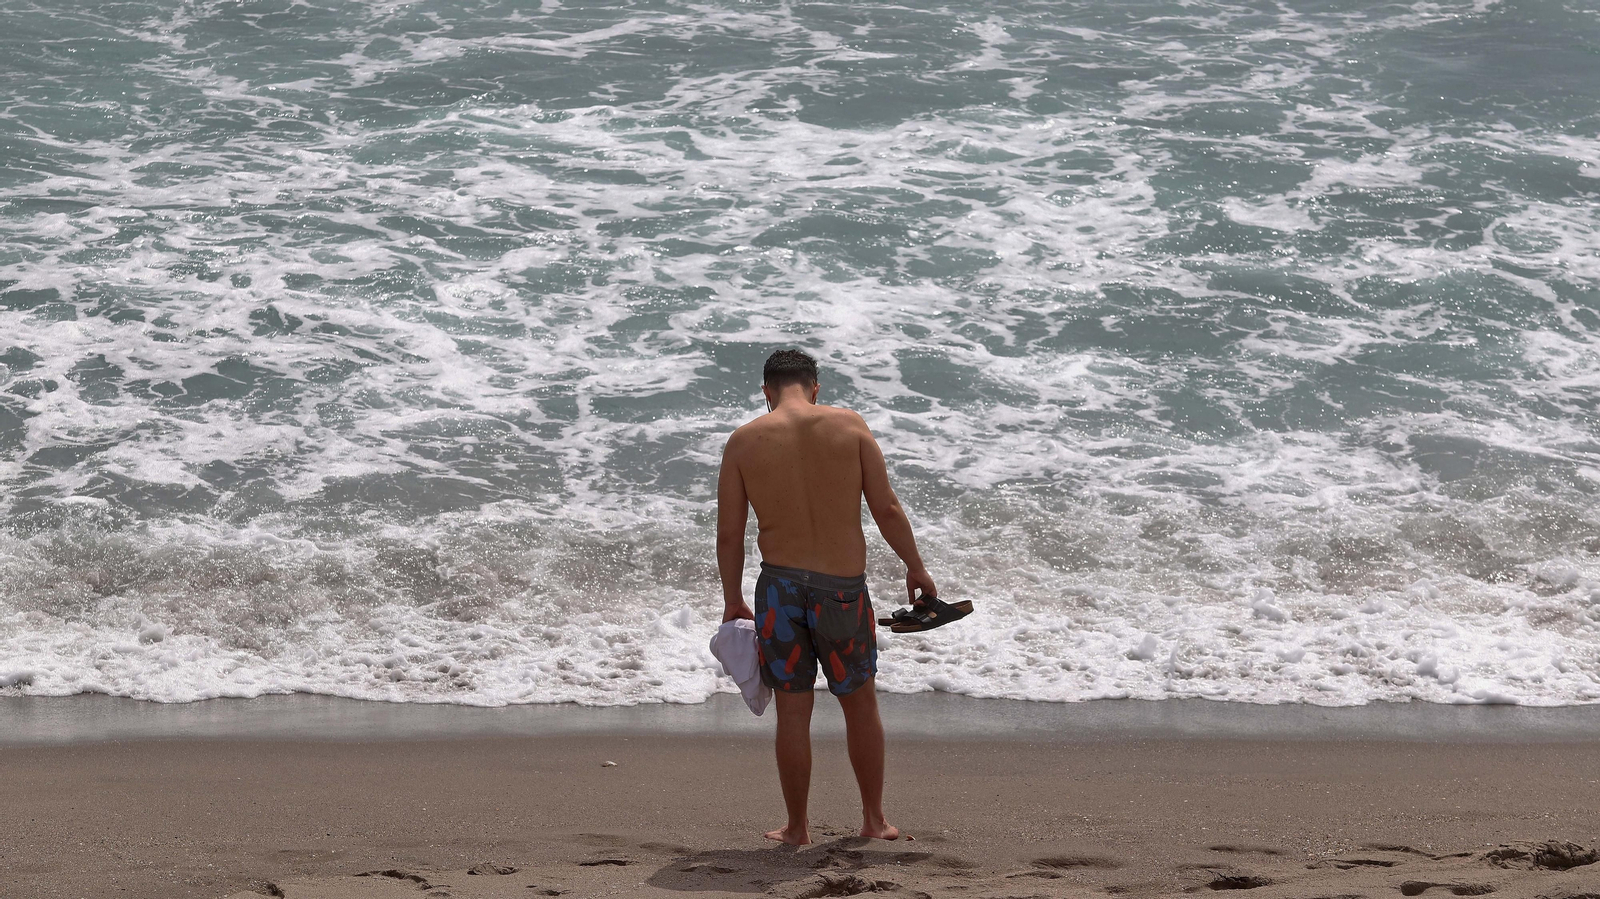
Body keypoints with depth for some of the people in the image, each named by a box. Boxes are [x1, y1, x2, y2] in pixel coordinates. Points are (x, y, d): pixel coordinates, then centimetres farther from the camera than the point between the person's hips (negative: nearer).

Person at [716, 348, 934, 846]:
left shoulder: (744, 442, -1)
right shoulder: (849, 425, -3)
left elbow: (728, 533, 1)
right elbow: (887, 509, -4)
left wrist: (732, 600, 13)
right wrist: (916, 568, 8)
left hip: (781, 585, 0)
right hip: (844, 586, 0)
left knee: (793, 712, 10)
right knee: (860, 703, 17)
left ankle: (796, 826, 17)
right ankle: (874, 819, 26)